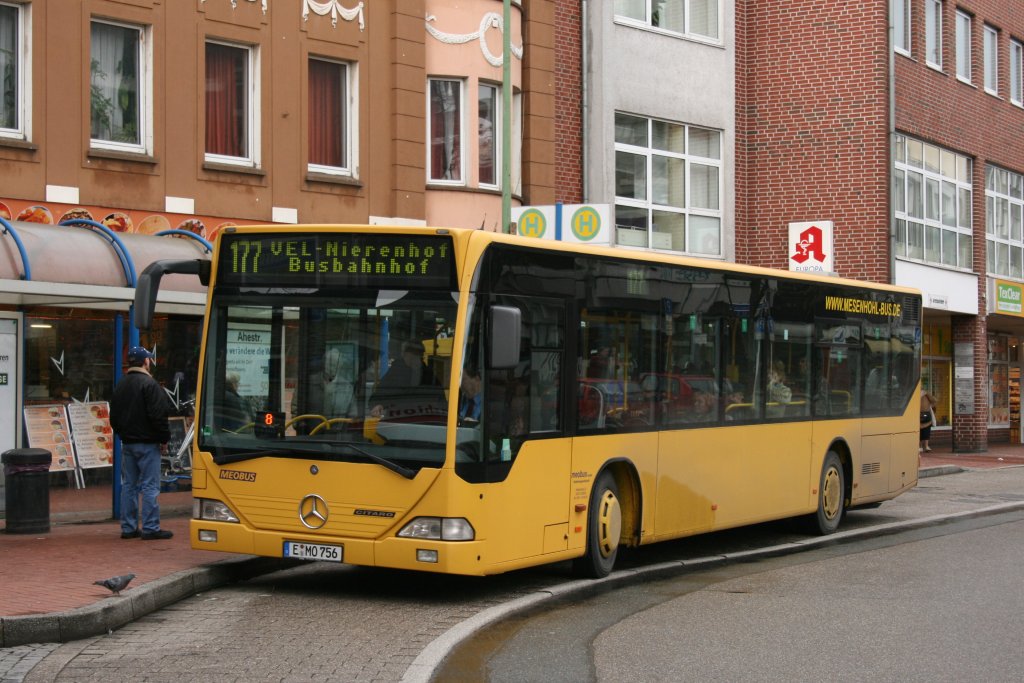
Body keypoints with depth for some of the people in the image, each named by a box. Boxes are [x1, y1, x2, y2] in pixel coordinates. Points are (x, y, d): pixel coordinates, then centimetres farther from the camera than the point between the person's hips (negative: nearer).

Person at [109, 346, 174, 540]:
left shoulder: (120, 385, 12)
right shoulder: (149, 384, -14)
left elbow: (114, 417, 17)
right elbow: (158, 416, -18)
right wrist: (164, 437, -7)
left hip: (127, 443, 8)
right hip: (147, 443, -8)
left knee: (128, 485, 11)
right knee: (150, 486, -4)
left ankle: (128, 527, 13)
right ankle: (150, 528, -5)